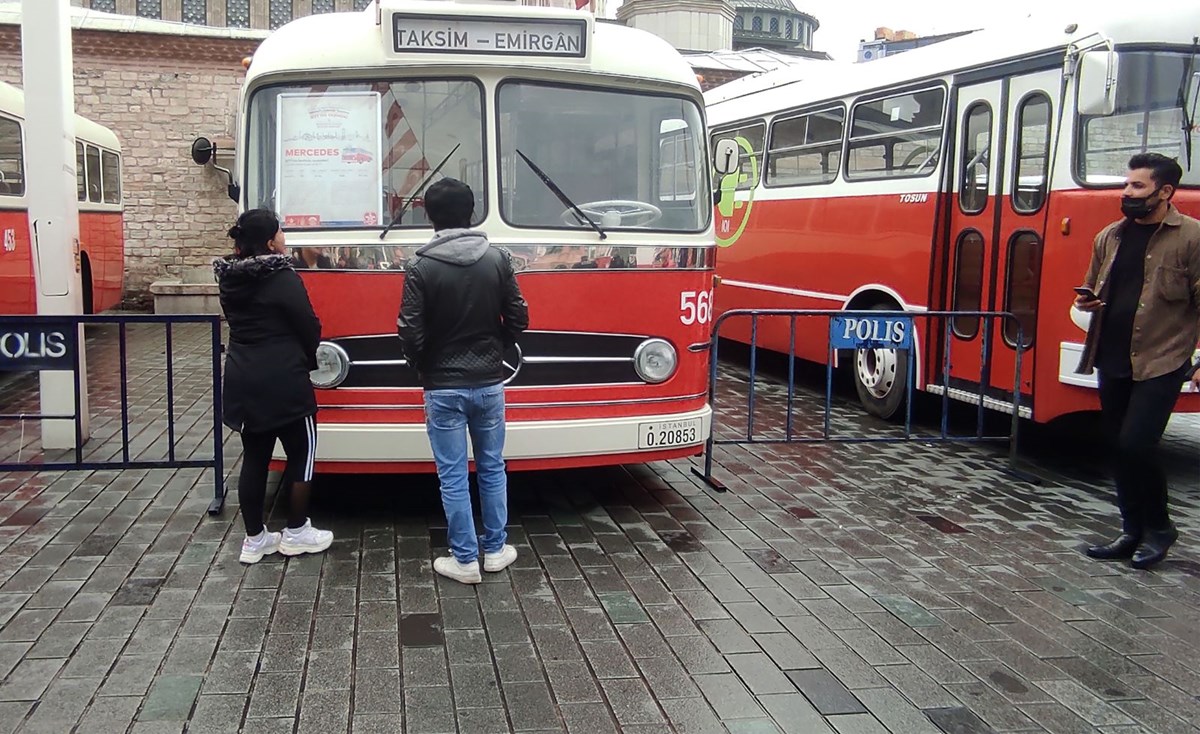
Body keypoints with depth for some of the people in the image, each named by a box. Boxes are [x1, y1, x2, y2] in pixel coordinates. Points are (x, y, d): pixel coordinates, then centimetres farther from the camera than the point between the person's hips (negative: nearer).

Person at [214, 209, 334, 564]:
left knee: (254, 458, 12)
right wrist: (307, 358, 10)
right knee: (302, 455, 9)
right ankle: (296, 533, 17)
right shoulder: (283, 279, -16)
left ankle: (254, 539, 19)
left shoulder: (230, 279, 5)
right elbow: (309, 329, -10)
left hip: (243, 381, 7)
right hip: (283, 383, -7)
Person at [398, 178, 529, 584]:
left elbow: (411, 332, -11)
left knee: (453, 475, 6)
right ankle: (495, 550, 25)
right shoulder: (498, 258, -3)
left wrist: (423, 365, 8)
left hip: (443, 387, -3)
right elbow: (518, 317, 0)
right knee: (492, 467, 16)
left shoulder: (421, 267, -11)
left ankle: (465, 559, 12)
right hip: (489, 382, 3)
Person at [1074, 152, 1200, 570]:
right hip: (1112, 362, 6)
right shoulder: (1109, 237, 11)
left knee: (1136, 444, -13)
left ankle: (1158, 528, 10)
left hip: (1161, 363, -6)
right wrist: (1087, 302, 0)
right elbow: (1093, 291, 23)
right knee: (1122, 448, 11)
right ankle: (1133, 532, 24)